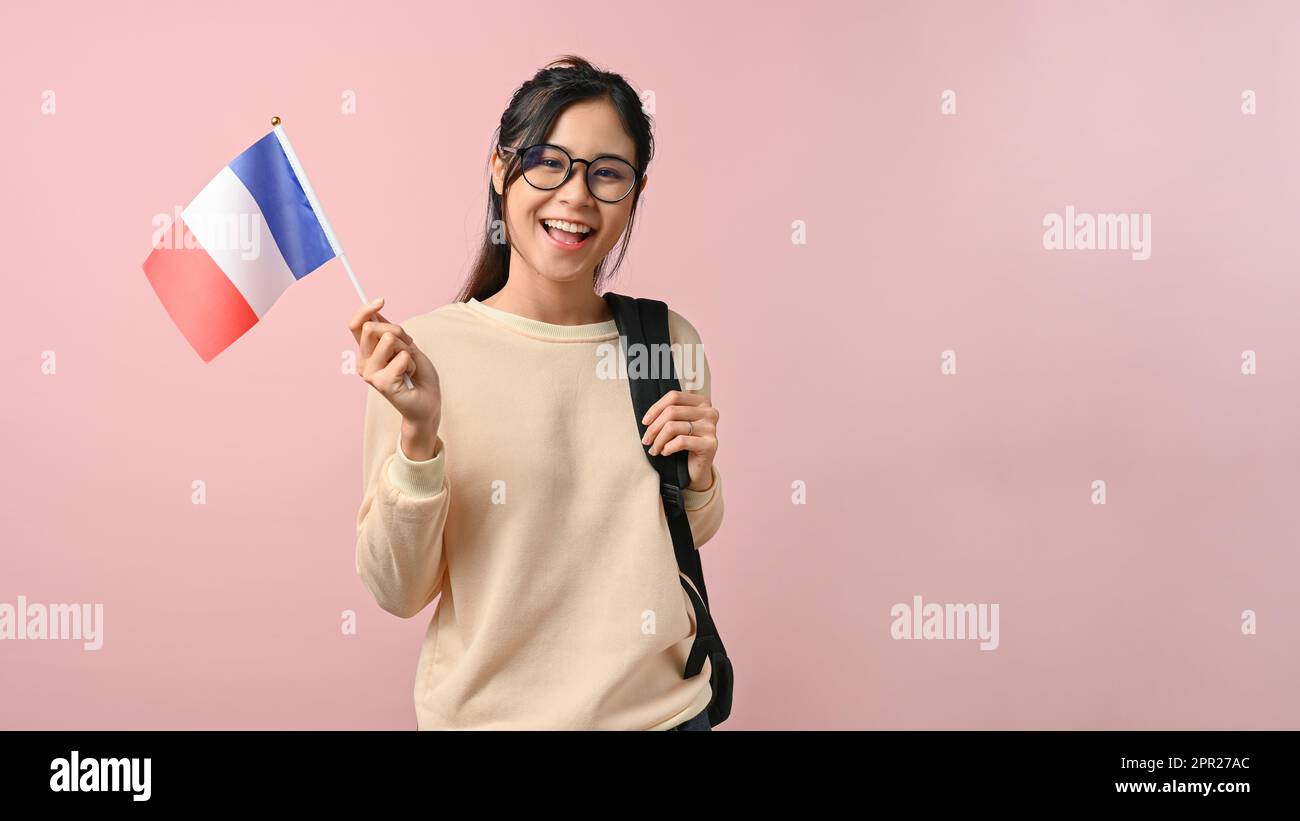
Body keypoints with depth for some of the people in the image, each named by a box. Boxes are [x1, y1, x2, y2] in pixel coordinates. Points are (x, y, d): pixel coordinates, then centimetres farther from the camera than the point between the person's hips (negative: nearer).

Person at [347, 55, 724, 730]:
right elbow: (399, 593, -12)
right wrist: (417, 436, -26)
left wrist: (698, 477, -12)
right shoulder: (424, 349, -16)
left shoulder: (671, 339, -6)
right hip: (489, 709, -2)